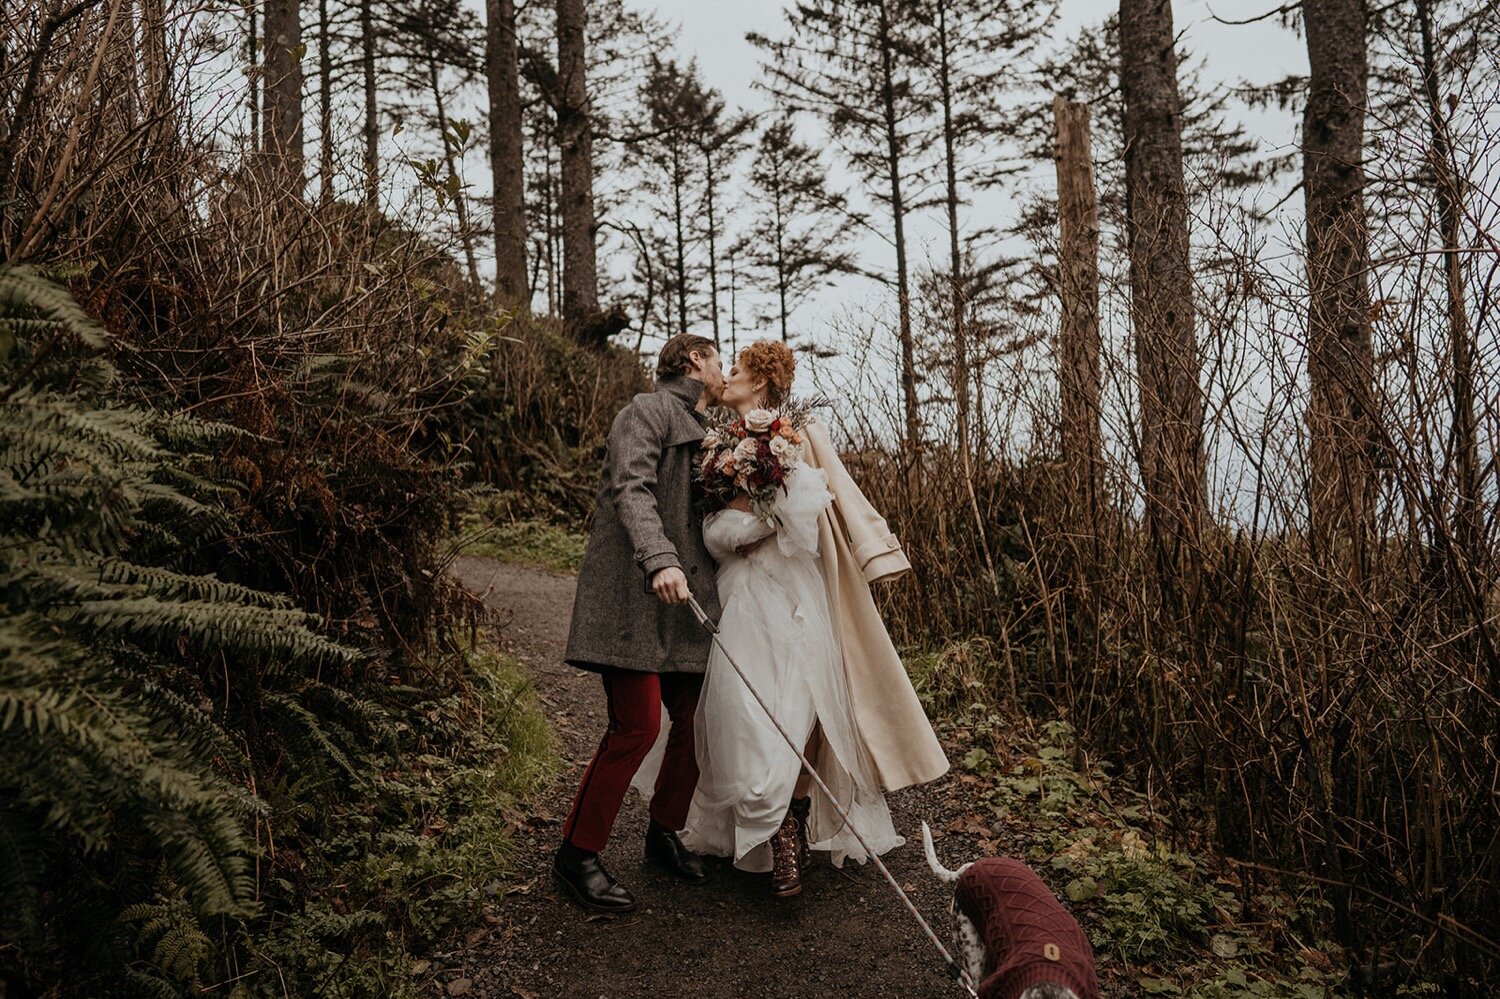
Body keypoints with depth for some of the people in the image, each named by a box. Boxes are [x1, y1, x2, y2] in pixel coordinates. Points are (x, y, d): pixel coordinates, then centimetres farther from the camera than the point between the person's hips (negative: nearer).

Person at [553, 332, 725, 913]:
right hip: (631, 594, -8)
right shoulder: (648, 412, -2)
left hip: (683, 599, 8)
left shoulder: (703, 434, 25)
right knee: (638, 723, -13)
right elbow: (631, 490, -18)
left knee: (695, 720, 4)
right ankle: (576, 855, 1)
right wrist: (659, 560, -32)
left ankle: (664, 834, 24)